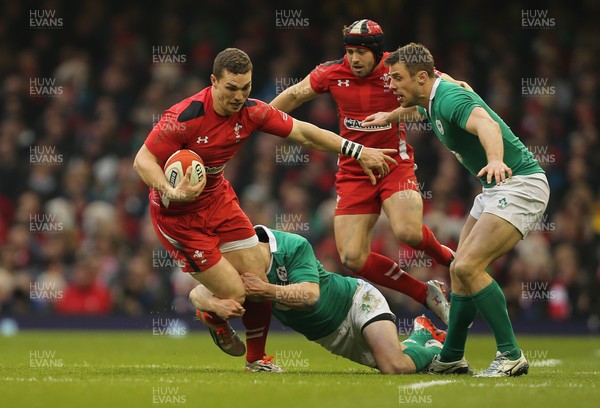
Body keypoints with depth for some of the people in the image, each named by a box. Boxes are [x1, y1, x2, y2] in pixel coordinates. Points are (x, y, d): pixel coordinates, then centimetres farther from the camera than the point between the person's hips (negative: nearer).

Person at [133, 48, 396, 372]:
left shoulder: (251, 112, -9)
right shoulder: (184, 117, -27)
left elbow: (303, 133, -1)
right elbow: (142, 160, -23)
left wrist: (358, 151, -4)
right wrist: (172, 193, -40)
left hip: (217, 198, 6)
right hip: (178, 213, -6)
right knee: (235, 294, -12)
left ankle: (257, 358, 25)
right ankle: (214, 318, 27)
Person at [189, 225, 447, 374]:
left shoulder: (294, 246, -28)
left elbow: (310, 294, -40)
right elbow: (197, 293, -27)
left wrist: (266, 290, -50)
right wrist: (216, 305, -50)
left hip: (357, 302, -7)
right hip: (328, 337, 7)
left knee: (395, 366, -26)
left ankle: (433, 348, 5)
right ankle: (422, 336, 38)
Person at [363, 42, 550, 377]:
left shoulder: (451, 98, -21)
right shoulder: (431, 101, 9)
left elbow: (486, 124, -44)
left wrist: (495, 160, -62)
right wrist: (389, 116, 53)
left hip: (520, 184, -10)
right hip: (496, 188, 10)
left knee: (467, 267, -20)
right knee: (460, 270, 12)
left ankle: (511, 356, -15)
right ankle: (451, 358, 23)